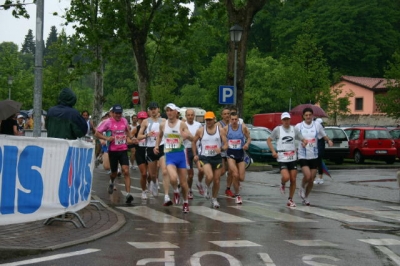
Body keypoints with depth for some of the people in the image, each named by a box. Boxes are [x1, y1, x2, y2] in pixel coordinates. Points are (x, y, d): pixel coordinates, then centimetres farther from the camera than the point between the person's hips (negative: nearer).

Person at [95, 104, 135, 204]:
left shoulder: (124, 121, 4)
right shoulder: (108, 122, -8)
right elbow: (97, 133, -7)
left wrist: (129, 137, 7)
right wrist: (107, 138, -21)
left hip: (123, 150, 2)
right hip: (113, 150, -2)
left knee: (126, 171, -14)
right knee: (114, 172, 12)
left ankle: (128, 194, -19)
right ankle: (111, 183, 50)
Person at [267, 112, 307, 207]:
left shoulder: (294, 129, 5)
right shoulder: (277, 129, -2)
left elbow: (303, 139, 8)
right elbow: (269, 140, 4)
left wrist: (304, 141, -17)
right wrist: (273, 151, -8)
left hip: (293, 158, 3)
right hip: (282, 158, -3)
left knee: (293, 180, 3)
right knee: (286, 177, -21)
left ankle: (290, 200, 17)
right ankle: (282, 185, 16)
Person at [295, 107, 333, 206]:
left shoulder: (317, 125, 0)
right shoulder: (298, 126, -4)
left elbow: (324, 136, 11)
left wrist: (329, 140, -10)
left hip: (314, 156, 3)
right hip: (303, 156, -2)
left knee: (311, 180, 6)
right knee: (307, 176, -21)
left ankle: (305, 197, 26)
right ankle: (302, 188, 11)